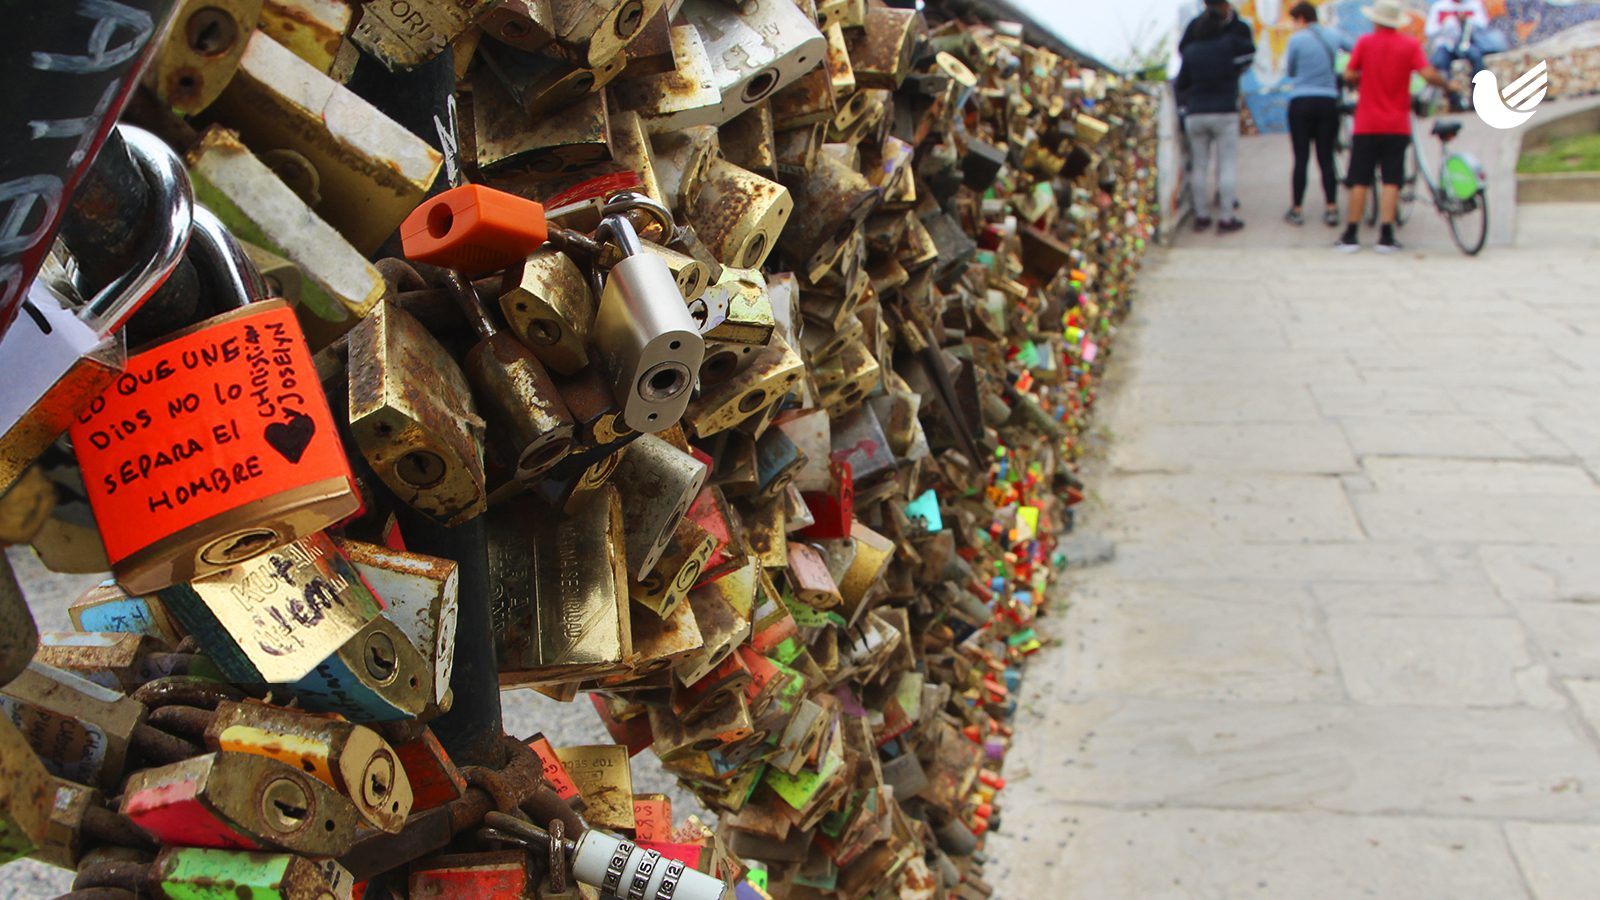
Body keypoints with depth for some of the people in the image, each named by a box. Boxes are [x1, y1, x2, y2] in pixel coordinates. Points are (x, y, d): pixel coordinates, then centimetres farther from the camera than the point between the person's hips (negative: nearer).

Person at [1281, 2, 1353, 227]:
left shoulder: (1296, 40, -6)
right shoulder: (1334, 36, 5)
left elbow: (1289, 71, 4)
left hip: (1301, 103, -3)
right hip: (1328, 102, 3)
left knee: (1301, 158, 0)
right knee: (1326, 158, 6)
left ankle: (1296, 210, 4)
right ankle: (1331, 209, 3)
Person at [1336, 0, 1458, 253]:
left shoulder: (1365, 42, -2)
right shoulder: (1410, 45, -2)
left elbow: (1349, 75, -4)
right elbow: (1428, 75, -11)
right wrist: (1448, 85, 8)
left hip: (1366, 125, 0)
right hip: (1397, 125, 0)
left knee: (1360, 181, 5)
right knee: (1391, 181, 2)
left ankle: (1351, 236, 5)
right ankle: (1386, 237, -3)